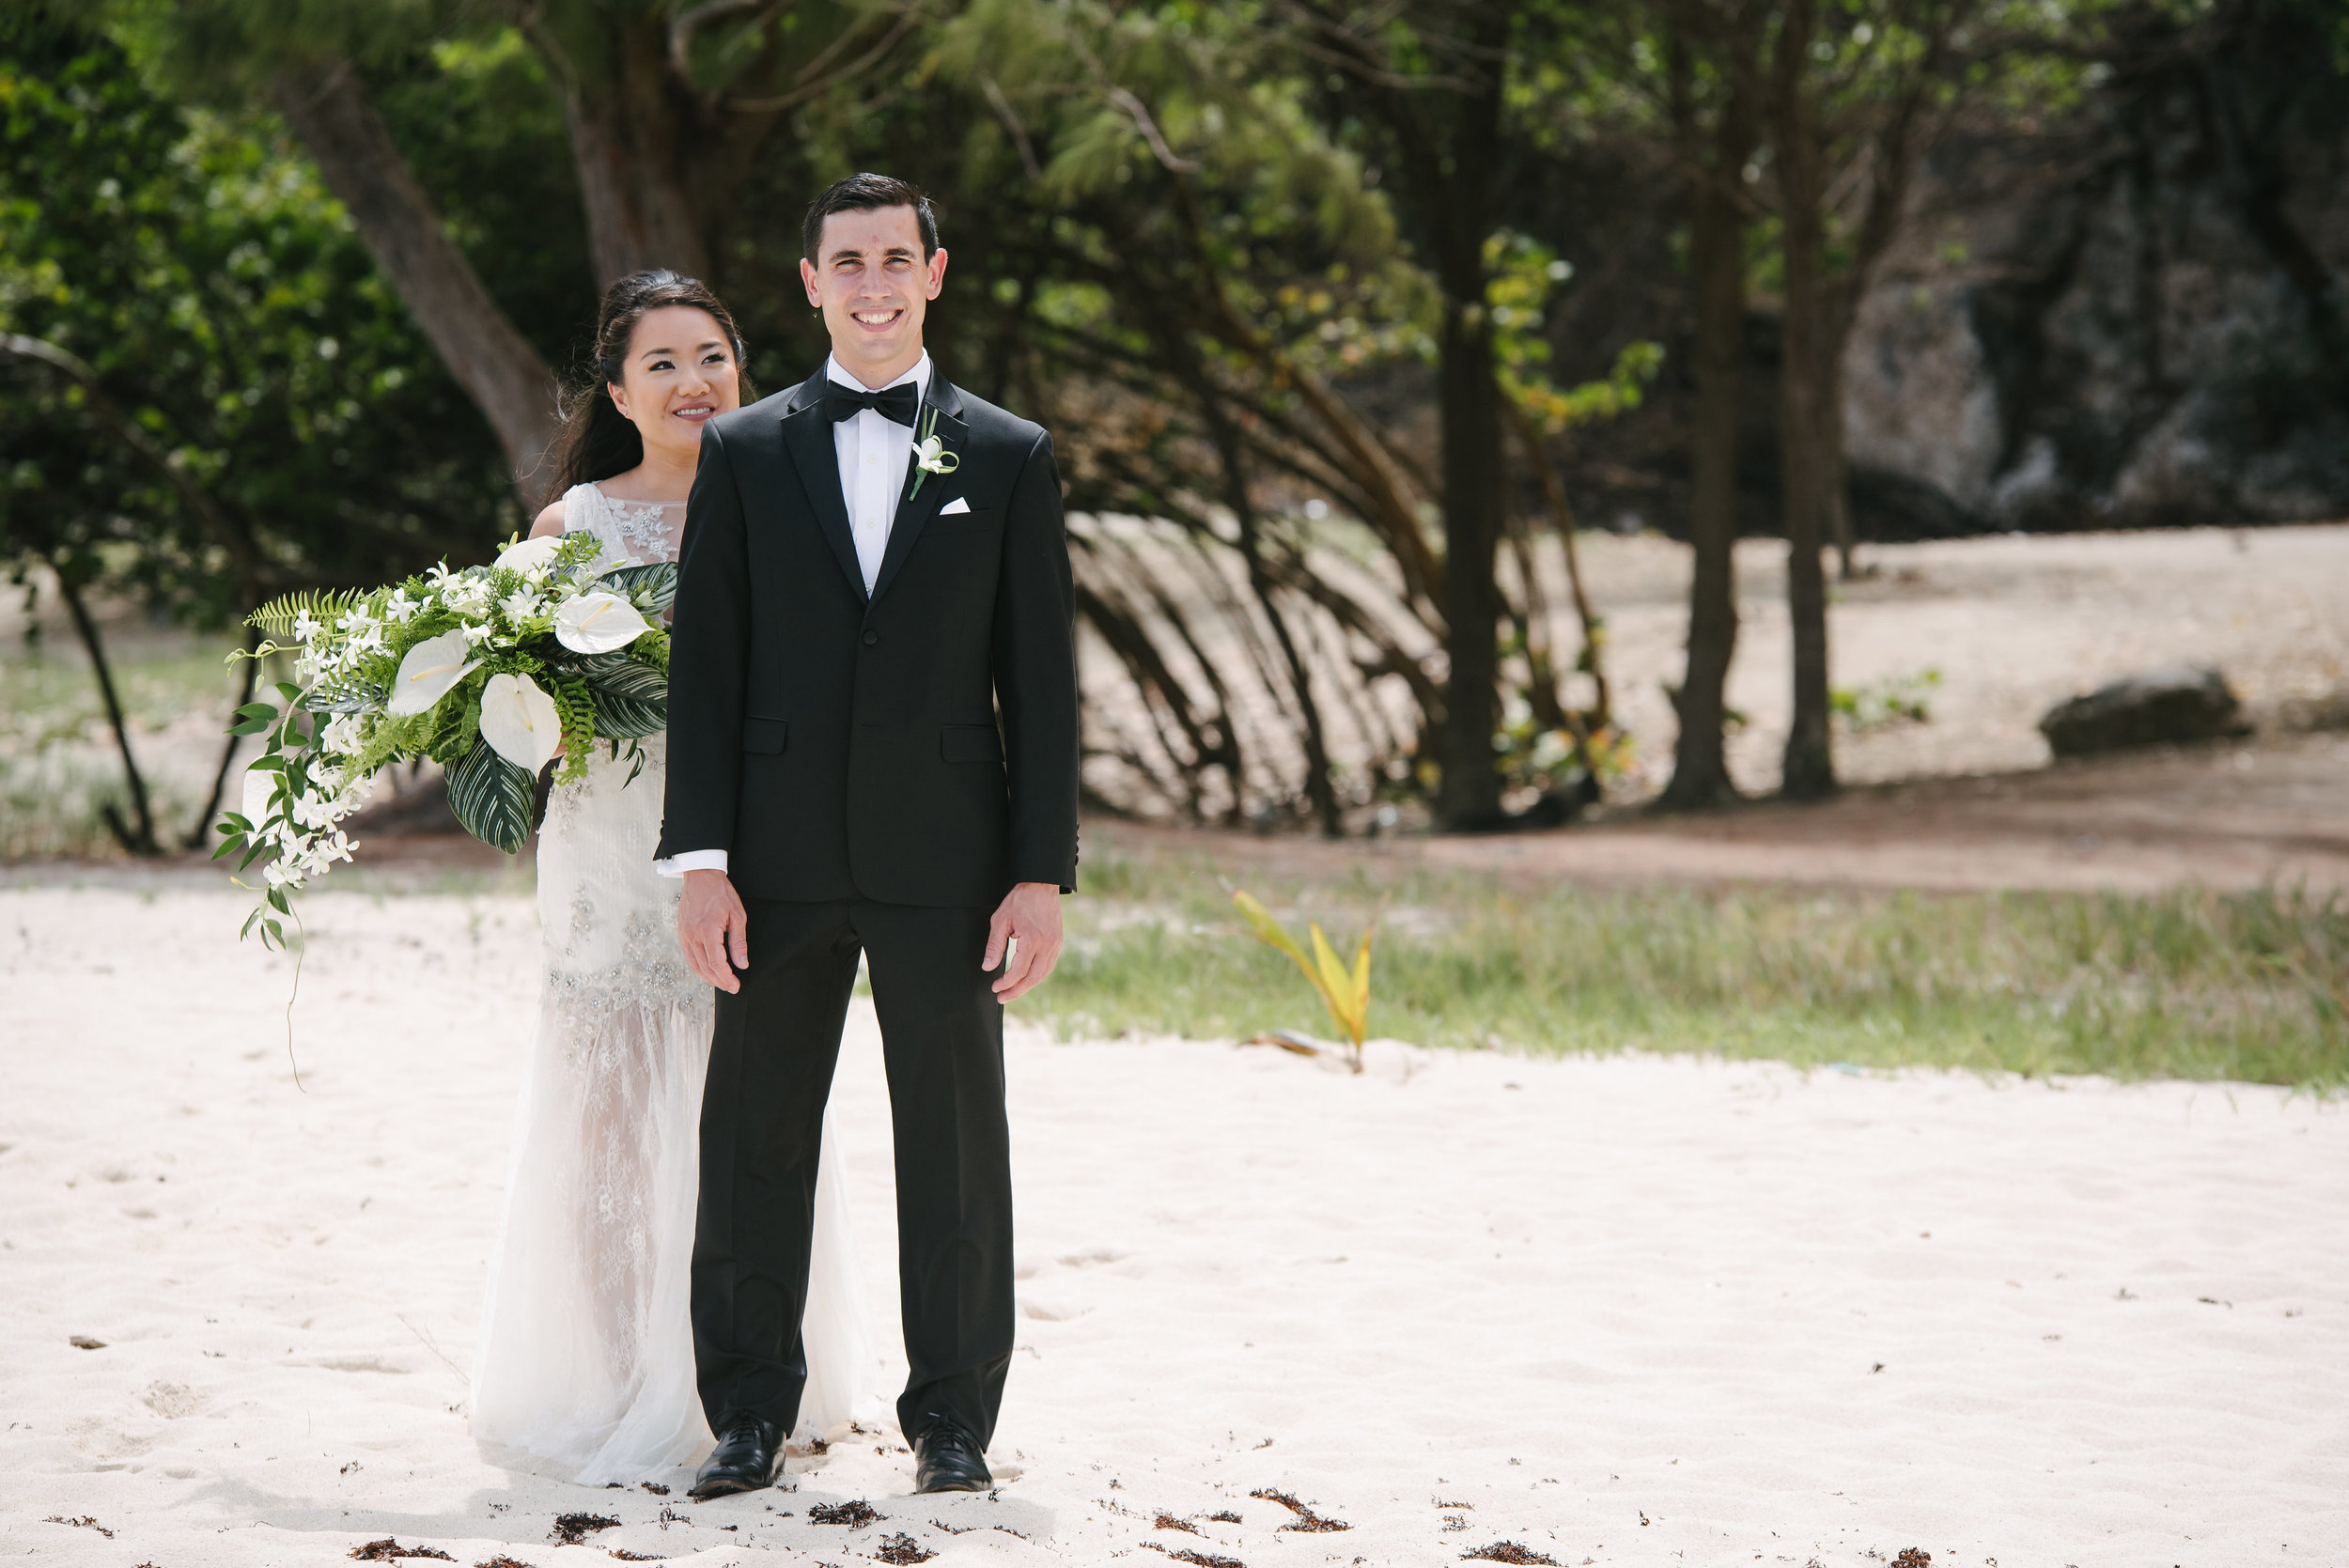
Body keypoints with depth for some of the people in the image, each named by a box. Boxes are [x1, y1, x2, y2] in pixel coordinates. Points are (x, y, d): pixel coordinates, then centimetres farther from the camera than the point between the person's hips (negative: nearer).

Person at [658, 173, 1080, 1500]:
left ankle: (954, 1422, 15)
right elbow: (706, 667, 4)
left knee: (954, 1147, 4)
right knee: (755, 1142, 5)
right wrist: (702, 859, -4)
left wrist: (1042, 874, -3)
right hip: (783, 864, 1)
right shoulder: (744, 453, 8)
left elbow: (1039, 681, 3)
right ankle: (751, 1414, 16)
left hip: (943, 861, -1)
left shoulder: (1010, 458, 6)